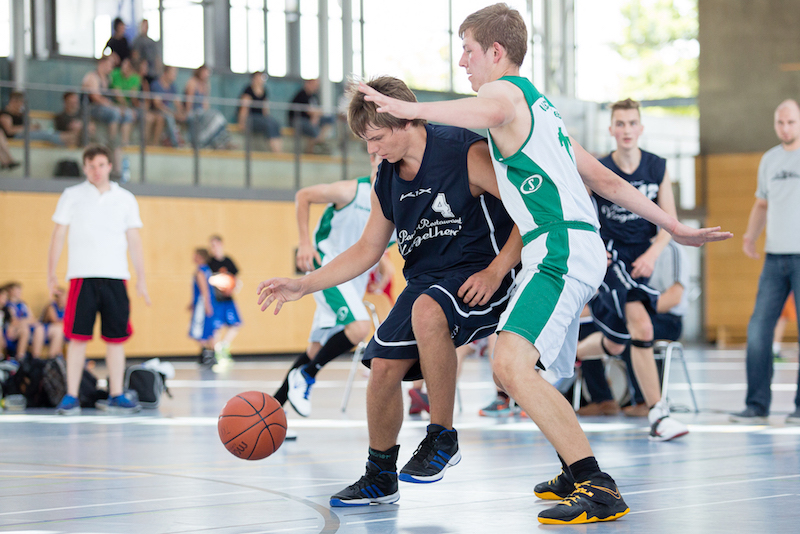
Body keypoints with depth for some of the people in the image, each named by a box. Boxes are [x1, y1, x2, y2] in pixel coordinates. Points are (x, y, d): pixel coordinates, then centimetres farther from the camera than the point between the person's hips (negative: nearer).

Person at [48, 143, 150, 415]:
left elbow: (134, 240, 13)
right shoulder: (72, 196, 7)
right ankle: (71, 397, -2)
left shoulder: (125, 199, 11)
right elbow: (58, 235, 6)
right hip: (82, 276, -2)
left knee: (116, 337, 1)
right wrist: (51, 273, -1)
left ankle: (116, 396, 7)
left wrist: (141, 278, 7)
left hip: (116, 277, 2)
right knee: (78, 336, -5)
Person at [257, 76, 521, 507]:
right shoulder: (387, 180, 5)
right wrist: (302, 285, 5)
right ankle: (380, 476, 20)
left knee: (426, 312, -36)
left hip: (478, 276, -7)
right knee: (383, 366, -3)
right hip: (425, 280, 7)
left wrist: (496, 271, -25)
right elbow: (366, 251, 14)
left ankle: (443, 437, -21)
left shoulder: (467, 154, -17)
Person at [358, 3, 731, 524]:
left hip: (562, 250, -11)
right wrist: (674, 227, 26)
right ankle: (577, 473, 34)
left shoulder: (507, 90, -2)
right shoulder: (540, 106, 27)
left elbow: (490, 112, -30)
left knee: (512, 365, -23)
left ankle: (599, 489, -25)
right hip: (570, 250, 11)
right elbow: (605, 179, 27)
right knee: (525, 369, 24)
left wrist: (411, 109, -36)